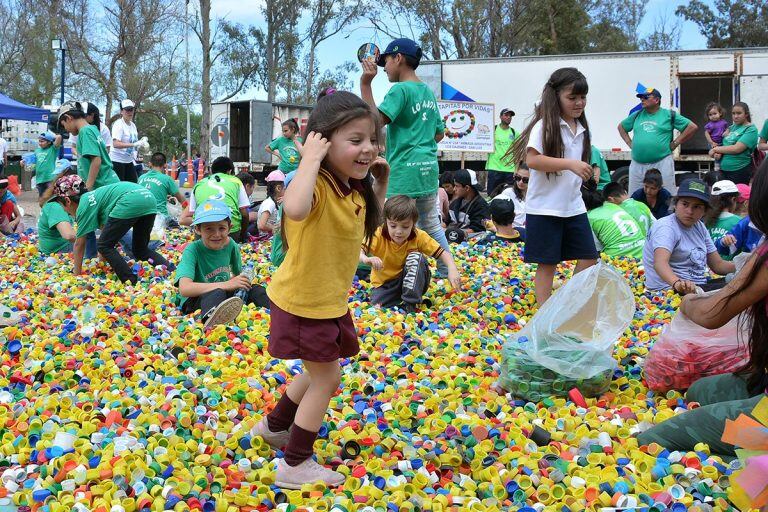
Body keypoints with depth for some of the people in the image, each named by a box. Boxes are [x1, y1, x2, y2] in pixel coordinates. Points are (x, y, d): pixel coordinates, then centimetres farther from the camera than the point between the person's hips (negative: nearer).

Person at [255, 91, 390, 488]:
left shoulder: (354, 189, 1)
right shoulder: (317, 185, -27)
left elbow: (370, 224, 22)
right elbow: (294, 209, -52)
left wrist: (380, 183, 8)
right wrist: (310, 159, -39)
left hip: (332, 301, 9)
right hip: (302, 302, -9)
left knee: (322, 374, 25)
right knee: (326, 377, 1)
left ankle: (274, 426, 45)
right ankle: (295, 465, 16)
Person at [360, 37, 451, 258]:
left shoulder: (400, 89, -11)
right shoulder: (428, 91, 15)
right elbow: (440, 133, 21)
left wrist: (365, 84, -20)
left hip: (404, 169, -9)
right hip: (429, 166, 9)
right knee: (432, 224, 17)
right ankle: (446, 271, 24)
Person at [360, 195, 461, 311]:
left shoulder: (419, 237, -15)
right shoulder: (378, 236, -21)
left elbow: (442, 253, -16)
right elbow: (358, 251, -35)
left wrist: (452, 270, -36)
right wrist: (366, 259, -59)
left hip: (413, 283, 2)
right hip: (384, 284, -2)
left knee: (416, 257, -27)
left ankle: (410, 303, -21)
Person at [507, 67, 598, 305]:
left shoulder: (580, 128, 10)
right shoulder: (545, 125, -13)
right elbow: (532, 160, -23)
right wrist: (570, 164, -26)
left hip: (573, 206, 7)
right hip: (545, 207, -7)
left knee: (589, 258, 7)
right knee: (548, 263, 1)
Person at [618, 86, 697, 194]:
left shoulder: (669, 115, 3)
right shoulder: (637, 115, 14)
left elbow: (692, 127, 1)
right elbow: (621, 127, 28)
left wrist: (675, 143, -3)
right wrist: (629, 143, 14)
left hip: (662, 164, -4)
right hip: (637, 165, 4)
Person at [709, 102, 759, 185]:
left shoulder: (751, 130, -7)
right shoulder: (732, 127, 13)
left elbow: (737, 149, -18)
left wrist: (716, 149, -9)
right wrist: (718, 153, -11)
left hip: (740, 171, -6)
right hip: (723, 170, 6)